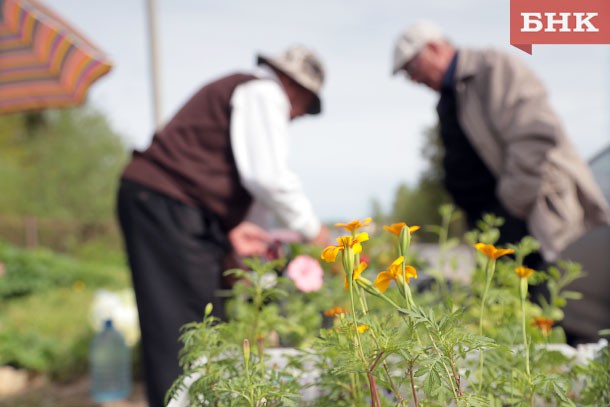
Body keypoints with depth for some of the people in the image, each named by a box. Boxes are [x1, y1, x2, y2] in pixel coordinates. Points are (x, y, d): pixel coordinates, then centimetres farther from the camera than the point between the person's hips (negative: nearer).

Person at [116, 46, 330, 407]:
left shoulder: (236, 89, 25)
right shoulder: (265, 92, -4)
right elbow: (268, 176, -17)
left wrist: (229, 227, 14)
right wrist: (312, 229, -3)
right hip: (165, 205, -10)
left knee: (206, 321, 12)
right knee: (184, 326, -9)